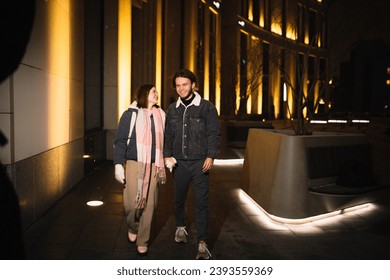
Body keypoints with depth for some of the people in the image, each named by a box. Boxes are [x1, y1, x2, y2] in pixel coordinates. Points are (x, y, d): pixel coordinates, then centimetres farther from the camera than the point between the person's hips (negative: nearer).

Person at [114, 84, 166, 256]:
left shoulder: (160, 115, 11)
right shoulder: (131, 114, 0)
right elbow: (120, 140, -3)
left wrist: (166, 158, 10)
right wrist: (118, 164, -9)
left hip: (153, 166, 3)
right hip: (134, 164, -3)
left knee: (148, 205, 3)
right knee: (131, 203, -6)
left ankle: (142, 242, 20)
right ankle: (132, 228, 27)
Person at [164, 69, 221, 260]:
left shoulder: (207, 107, -3)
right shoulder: (172, 109, 8)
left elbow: (214, 134, -4)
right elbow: (168, 135, 13)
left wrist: (210, 156, -12)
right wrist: (167, 155, 3)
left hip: (200, 163, -3)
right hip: (179, 162, 4)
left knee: (201, 203, -3)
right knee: (179, 199, 16)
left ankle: (202, 244, 5)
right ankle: (180, 227, 42)